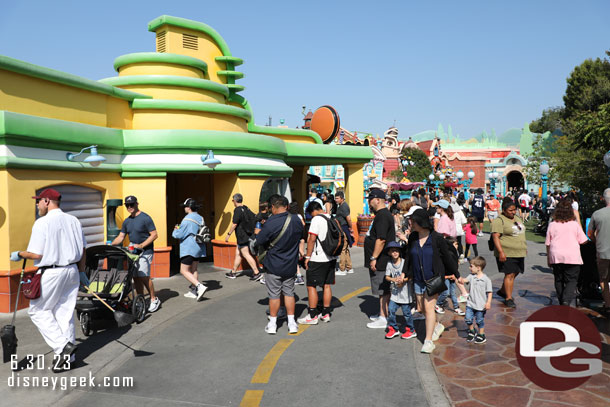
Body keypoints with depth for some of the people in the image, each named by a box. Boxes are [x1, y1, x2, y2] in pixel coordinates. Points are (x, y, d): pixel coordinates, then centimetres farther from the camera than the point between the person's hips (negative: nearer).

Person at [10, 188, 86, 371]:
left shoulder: (42, 223, -12)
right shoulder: (73, 220, 8)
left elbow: (37, 254, -15)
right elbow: (82, 250, 12)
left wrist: (19, 254, 4)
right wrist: (81, 272, 21)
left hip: (51, 273, -7)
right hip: (72, 271, 7)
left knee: (38, 310, 9)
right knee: (65, 312, 12)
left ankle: (62, 345, -3)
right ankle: (68, 357, 16)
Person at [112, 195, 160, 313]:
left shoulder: (145, 218, -8)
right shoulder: (127, 221, 14)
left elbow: (154, 235, -11)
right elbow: (121, 237, 15)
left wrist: (141, 245, -19)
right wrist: (110, 245, -2)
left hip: (145, 251, -7)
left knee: (144, 276, -13)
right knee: (136, 277, 6)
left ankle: (154, 300, 1)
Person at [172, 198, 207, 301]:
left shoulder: (187, 220, -17)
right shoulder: (200, 218, 9)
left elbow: (179, 235, -16)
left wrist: (175, 231, 7)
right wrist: (180, 228, 18)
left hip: (189, 249, -9)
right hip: (198, 248, 9)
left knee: (184, 271, -4)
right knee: (193, 270, 16)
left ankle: (200, 286, -16)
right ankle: (193, 291, 19)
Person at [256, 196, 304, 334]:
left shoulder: (271, 223, -21)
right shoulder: (296, 220, -5)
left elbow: (260, 241, -14)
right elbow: (301, 235, 10)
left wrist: (259, 232, 6)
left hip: (274, 265, -4)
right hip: (291, 265, 4)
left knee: (274, 295, 7)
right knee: (289, 293, 15)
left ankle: (272, 325, 18)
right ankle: (292, 324, 19)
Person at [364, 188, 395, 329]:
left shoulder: (382, 216, -19)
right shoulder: (383, 214, 16)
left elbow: (381, 239, -26)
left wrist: (374, 258, -23)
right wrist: (374, 258, 23)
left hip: (380, 262, -11)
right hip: (381, 261, 11)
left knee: (383, 290, -4)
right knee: (383, 290, 17)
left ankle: (384, 319, 2)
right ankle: (383, 314, 27)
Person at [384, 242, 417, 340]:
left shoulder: (404, 262, -8)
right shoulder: (389, 264, 2)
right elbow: (387, 277, 3)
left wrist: (403, 280, -22)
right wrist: (394, 279, -16)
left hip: (405, 292, -3)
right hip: (395, 292, 4)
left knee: (406, 312, 3)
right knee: (391, 310, -2)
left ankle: (411, 330, 20)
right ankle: (393, 329, 15)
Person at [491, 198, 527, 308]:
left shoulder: (517, 218, 15)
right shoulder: (499, 221, -12)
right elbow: (495, 236, -19)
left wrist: (524, 248, 23)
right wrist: (501, 252, -26)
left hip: (519, 253, 8)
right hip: (507, 253, -8)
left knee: (515, 273, 14)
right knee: (510, 274, -8)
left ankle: (502, 291, 31)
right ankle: (508, 298, 0)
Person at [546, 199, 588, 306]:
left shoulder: (552, 225, 0)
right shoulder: (575, 224, -4)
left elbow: (548, 244, 4)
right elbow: (583, 241, 1)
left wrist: (548, 259, 13)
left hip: (556, 257, 2)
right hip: (572, 257, -2)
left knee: (559, 280, 12)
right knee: (571, 280, 2)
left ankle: (562, 302, 17)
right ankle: (566, 301, -15)